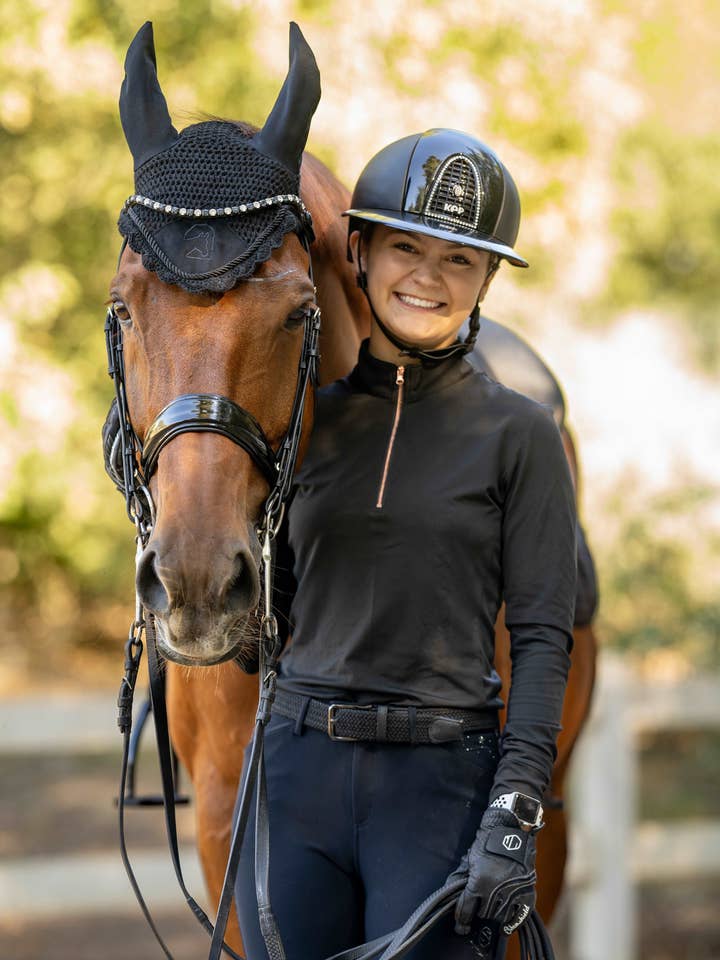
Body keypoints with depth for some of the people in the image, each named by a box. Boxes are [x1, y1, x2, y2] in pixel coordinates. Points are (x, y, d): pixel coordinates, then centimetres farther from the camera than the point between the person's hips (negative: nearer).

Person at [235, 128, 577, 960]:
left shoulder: (518, 436, 0)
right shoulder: (307, 418, 10)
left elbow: (542, 637, -5)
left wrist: (515, 820, -14)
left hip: (444, 784, -3)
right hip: (296, 775, 3)